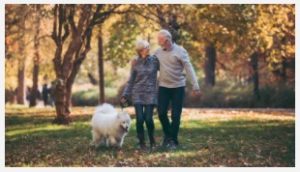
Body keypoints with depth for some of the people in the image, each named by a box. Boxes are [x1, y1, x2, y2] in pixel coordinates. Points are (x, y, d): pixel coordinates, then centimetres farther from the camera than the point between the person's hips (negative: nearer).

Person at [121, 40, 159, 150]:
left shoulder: (154, 60, -1)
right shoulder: (135, 62, 2)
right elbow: (131, 80, 8)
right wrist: (125, 95, 5)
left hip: (150, 93, -1)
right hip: (137, 93, 1)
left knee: (148, 118, -9)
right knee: (140, 119, -9)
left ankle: (152, 141, 15)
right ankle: (141, 143, 7)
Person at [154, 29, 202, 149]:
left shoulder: (180, 51, -8)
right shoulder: (158, 52, 4)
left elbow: (189, 69, -11)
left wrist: (195, 86, -17)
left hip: (178, 87, -3)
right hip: (163, 87, 3)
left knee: (175, 116, 0)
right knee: (161, 113, 0)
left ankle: (173, 140, 14)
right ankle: (167, 135, 24)